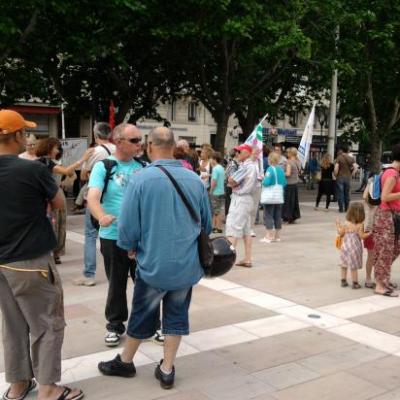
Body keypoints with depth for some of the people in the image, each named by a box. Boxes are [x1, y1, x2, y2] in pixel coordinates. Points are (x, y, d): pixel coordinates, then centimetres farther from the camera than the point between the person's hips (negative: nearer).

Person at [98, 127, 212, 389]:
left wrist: (131, 247, 9)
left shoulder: (141, 179, -15)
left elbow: (128, 225, -12)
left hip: (153, 264, -2)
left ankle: (125, 362, 35)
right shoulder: (195, 180, -3)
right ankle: (167, 370, 25)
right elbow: (207, 224, 7)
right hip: (187, 264, 3)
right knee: (177, 315, 16)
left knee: (142, 315, 15)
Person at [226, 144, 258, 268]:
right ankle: (247, 259, 14)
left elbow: (231, 181, -17)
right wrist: (235, 184, -5)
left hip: (240, 199, -10)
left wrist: (233, 184, 3)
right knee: (246, 230, 10)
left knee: (233, 228, -8)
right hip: (247, 198, 10)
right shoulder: (252, 166, 15)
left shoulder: (245, 166, -15)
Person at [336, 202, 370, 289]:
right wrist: (370, 233, -3)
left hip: (345, 245, 3)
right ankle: (355, 283, 10)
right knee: (354, 265, 4)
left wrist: (338, 226, 17)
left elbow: (341, 233, 2)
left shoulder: (346, 223, -4)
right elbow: (362, 236, -13)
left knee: (344, 264, 17)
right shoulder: (360, 225, -12)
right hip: (355, 247, -3)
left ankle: (343, 281, 24)